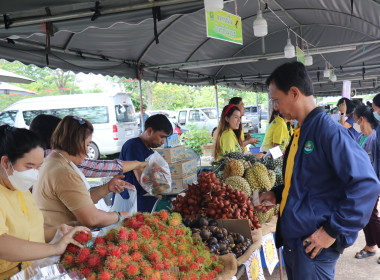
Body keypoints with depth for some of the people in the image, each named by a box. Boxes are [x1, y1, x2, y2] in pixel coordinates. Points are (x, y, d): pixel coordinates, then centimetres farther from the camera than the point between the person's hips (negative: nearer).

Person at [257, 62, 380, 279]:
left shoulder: (328, 130, -19)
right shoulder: (301, 131, 10)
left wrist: (334, 231, -21)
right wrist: (277, 195, 9)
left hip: (314, 248, -9)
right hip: (292, 241, 9)